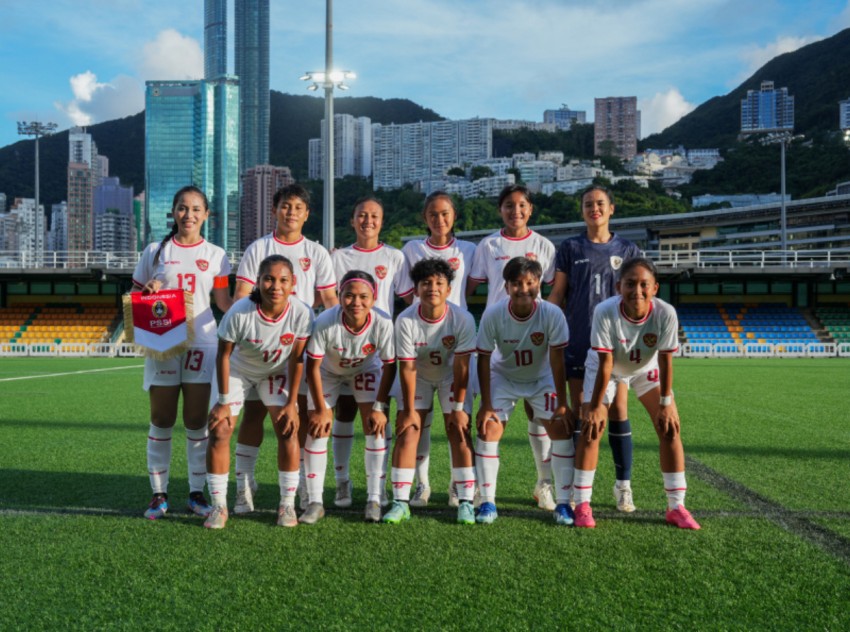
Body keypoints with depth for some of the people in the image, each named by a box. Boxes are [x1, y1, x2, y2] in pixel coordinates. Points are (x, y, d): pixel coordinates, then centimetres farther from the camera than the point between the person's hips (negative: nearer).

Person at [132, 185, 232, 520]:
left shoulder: (215, 255, 8)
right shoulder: (155, 252, 8)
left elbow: (225, 302, 5)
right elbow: (135, 297, 14)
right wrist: (147, 291, -9)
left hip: (201, 342, 0)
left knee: (197, 420, 2)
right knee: (161, 420, 4)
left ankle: (197, 492, 12)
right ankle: (159, 493, 13)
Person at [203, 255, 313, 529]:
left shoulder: (301, 313, -28)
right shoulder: (239, 312, -33)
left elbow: (296, 359, -15)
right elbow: (223, 356, -19)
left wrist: (291, 403, -12)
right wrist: (224, 401, -15)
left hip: (277, 372, 1)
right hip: (238, 370, -1)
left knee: (288, 431, -11)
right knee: (219, 431, -10)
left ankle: (287, 505, 2)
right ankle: (219, 506, 2)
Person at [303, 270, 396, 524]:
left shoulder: (383, 324, -33)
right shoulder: (325, 322, -36)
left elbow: (389, 366, -18)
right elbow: (313, 367, -24)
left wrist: (380, 407, -19)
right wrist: (321, 410, -20)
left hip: (366, 370, 1)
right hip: (328, 372, 0)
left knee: (376, 426, -10)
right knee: (317, 428, -9)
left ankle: (374, 500, 0)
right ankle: (315, 502, 1)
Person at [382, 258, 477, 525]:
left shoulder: (463, 319, -26)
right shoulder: (406, 321, -26)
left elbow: (461, 366, -21)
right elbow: (407, 368, -21)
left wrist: (458, 407, -18)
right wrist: (409, 411, -17)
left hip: (451, 376, 0)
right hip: (418, 377, 0)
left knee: (459, 433, -8)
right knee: (407, 433, -9)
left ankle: (466, 502, -1)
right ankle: (400, 503, -2)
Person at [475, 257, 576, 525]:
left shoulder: (552, 314, -26)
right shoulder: (493, 315, -25)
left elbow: (557, 360, -22)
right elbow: (484, 360, -17)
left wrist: (562, 404, -20)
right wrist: (486, 405, -17)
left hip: (542, 378, 0)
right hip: (503, 377, 0)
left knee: (562, 429, -12)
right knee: (488, 429, -13)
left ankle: (563, 503, 0)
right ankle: (487, 502, 0)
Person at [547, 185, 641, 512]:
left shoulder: (627, 250, 9)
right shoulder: (570, 248, 7)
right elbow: (557, 295, 7)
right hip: (578, 342, 0)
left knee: (618, 410, -1)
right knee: (578, 411, 3)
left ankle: (623, 485, 9)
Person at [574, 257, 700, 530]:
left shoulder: (666, 313, -32)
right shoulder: (605, 312, -36)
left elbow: (665, 360, -23)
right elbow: (605, 364, -30)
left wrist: (665, 404, -18)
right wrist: (595, 407, -26)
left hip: (647, 369, 2)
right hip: (607, 368, -2)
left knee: (670, 427, -6)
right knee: (591, 427, -12)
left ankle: (676, 507, 5)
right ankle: (582, 504, 0)